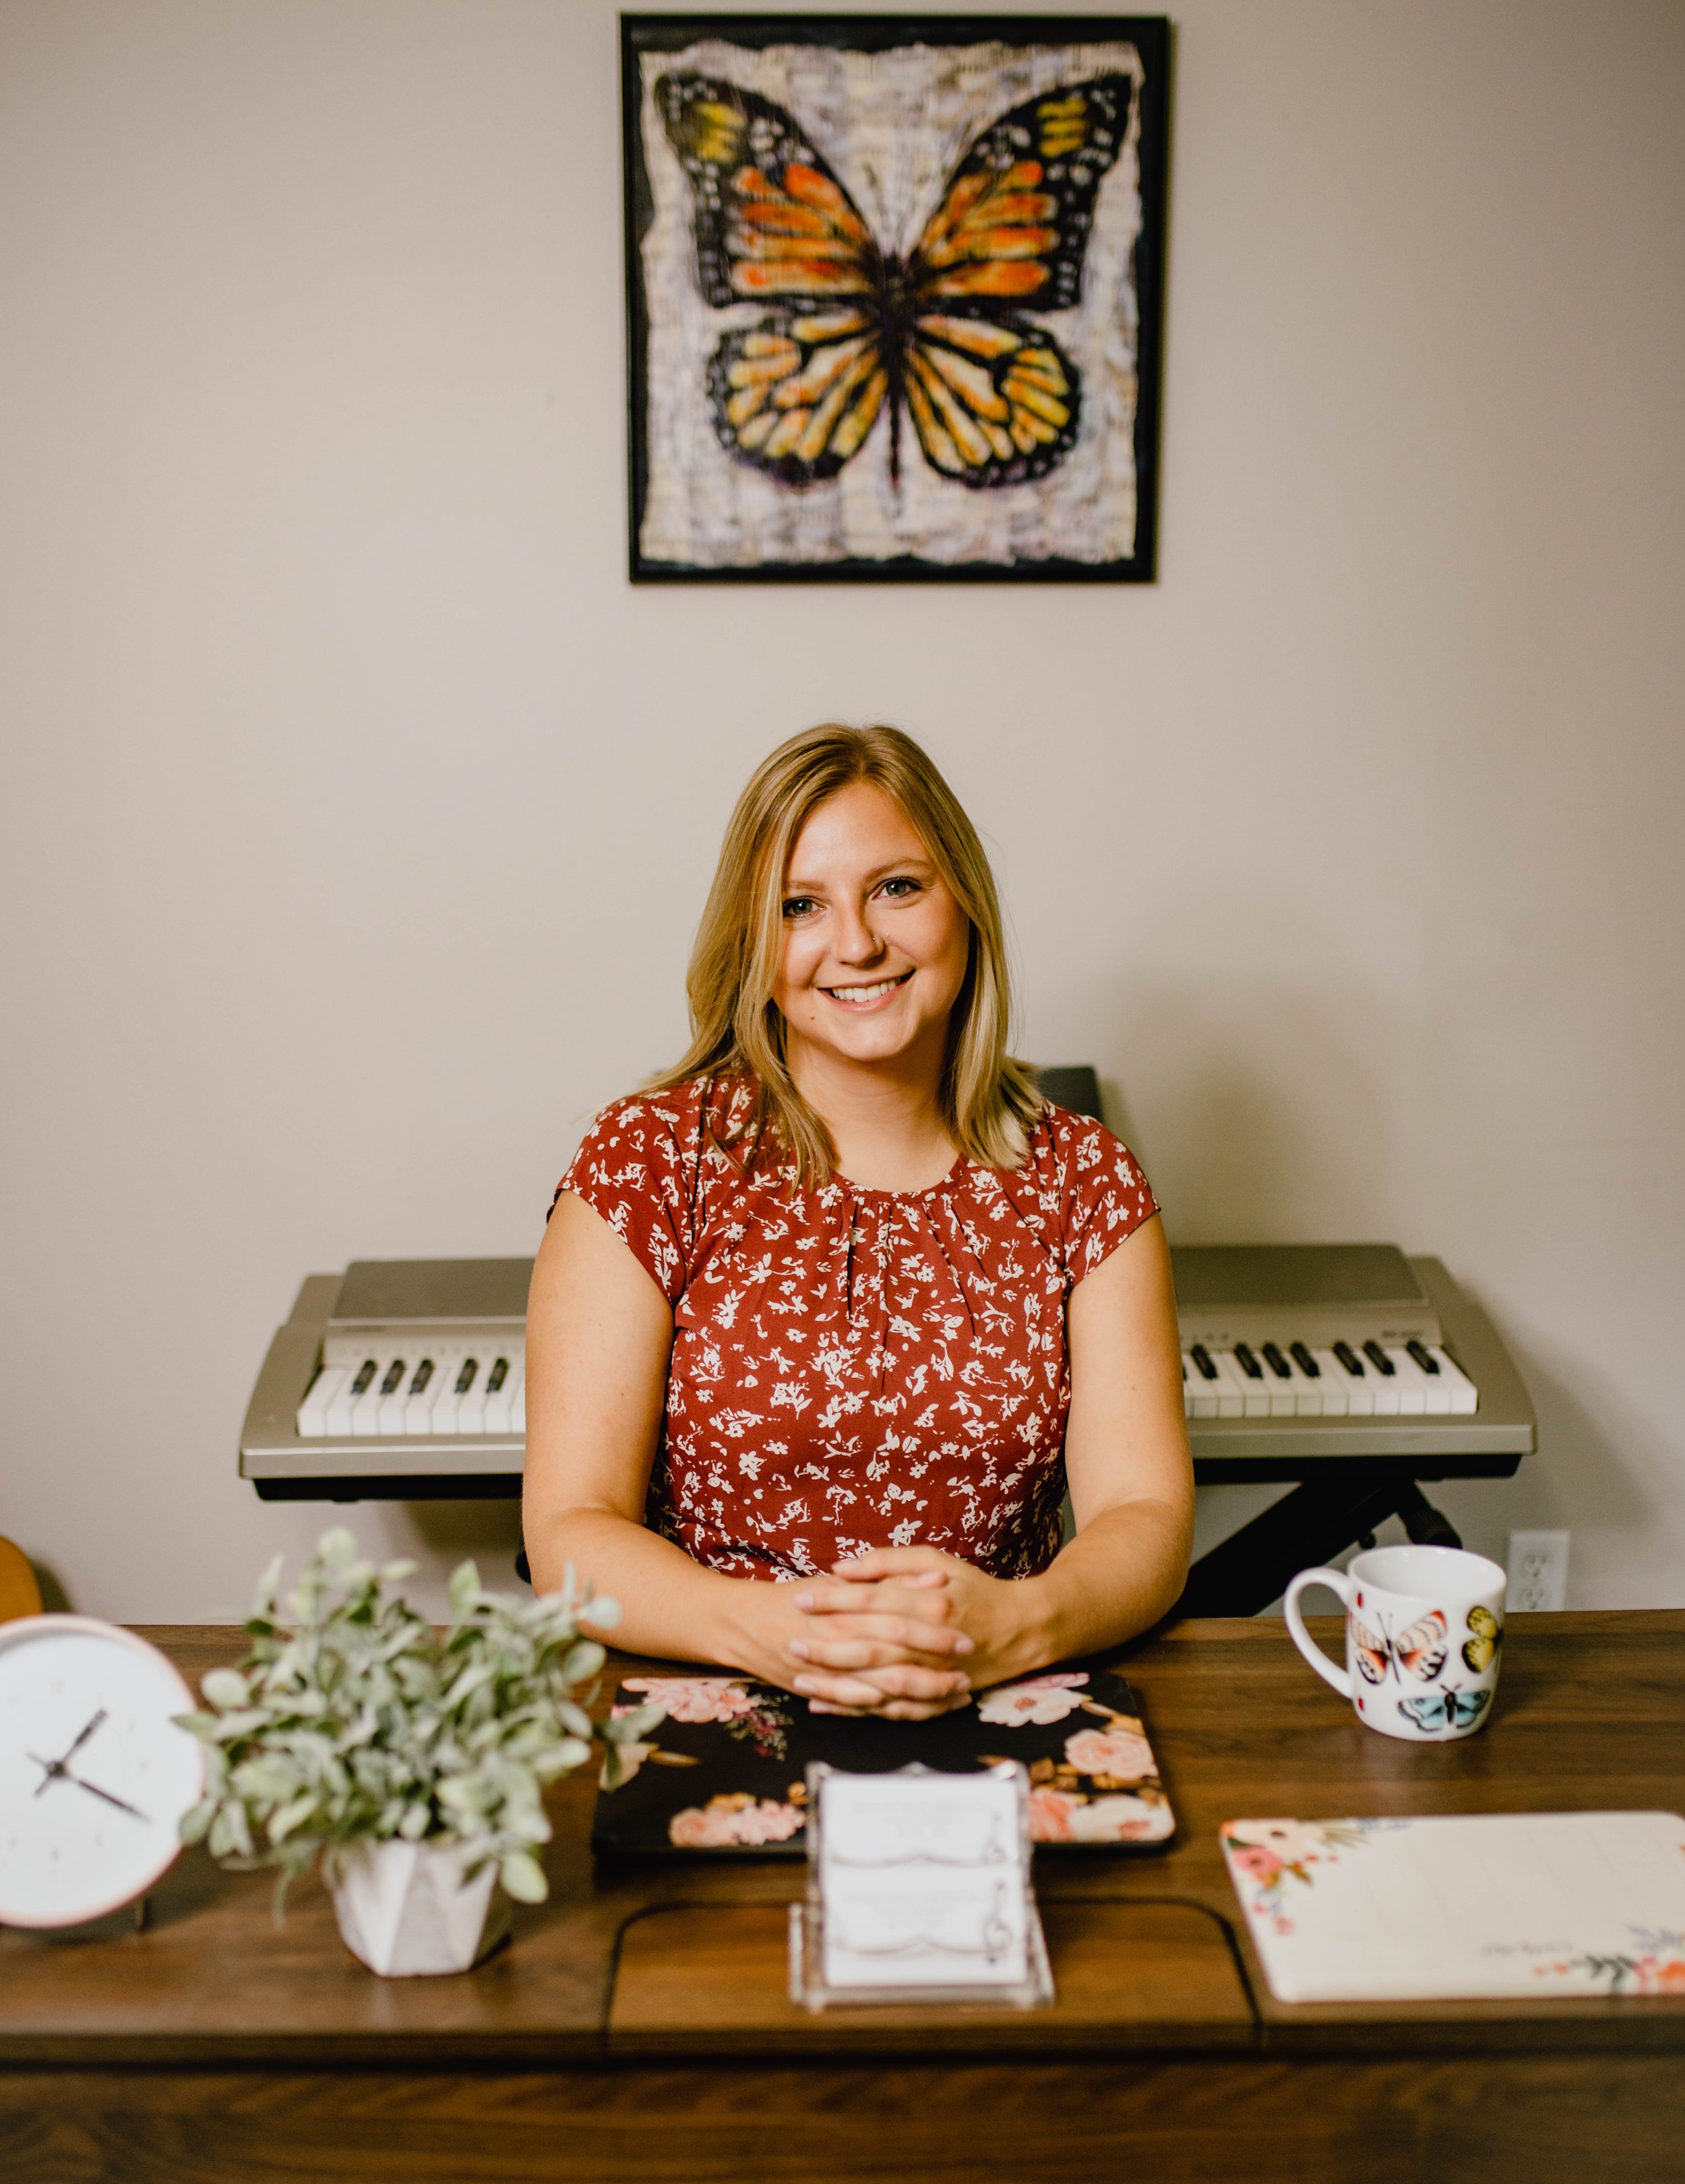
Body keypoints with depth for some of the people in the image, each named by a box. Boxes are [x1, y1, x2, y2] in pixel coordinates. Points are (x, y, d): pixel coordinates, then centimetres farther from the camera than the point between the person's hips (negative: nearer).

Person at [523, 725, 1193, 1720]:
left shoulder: (1083, 1181, 3)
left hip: (1002, 1722, 1)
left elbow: (1146, 1517, -4)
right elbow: (569, 1533, -9)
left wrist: (1015, 1626, -26)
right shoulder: (648, 1162, -4)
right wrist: (766, 1629, -28)